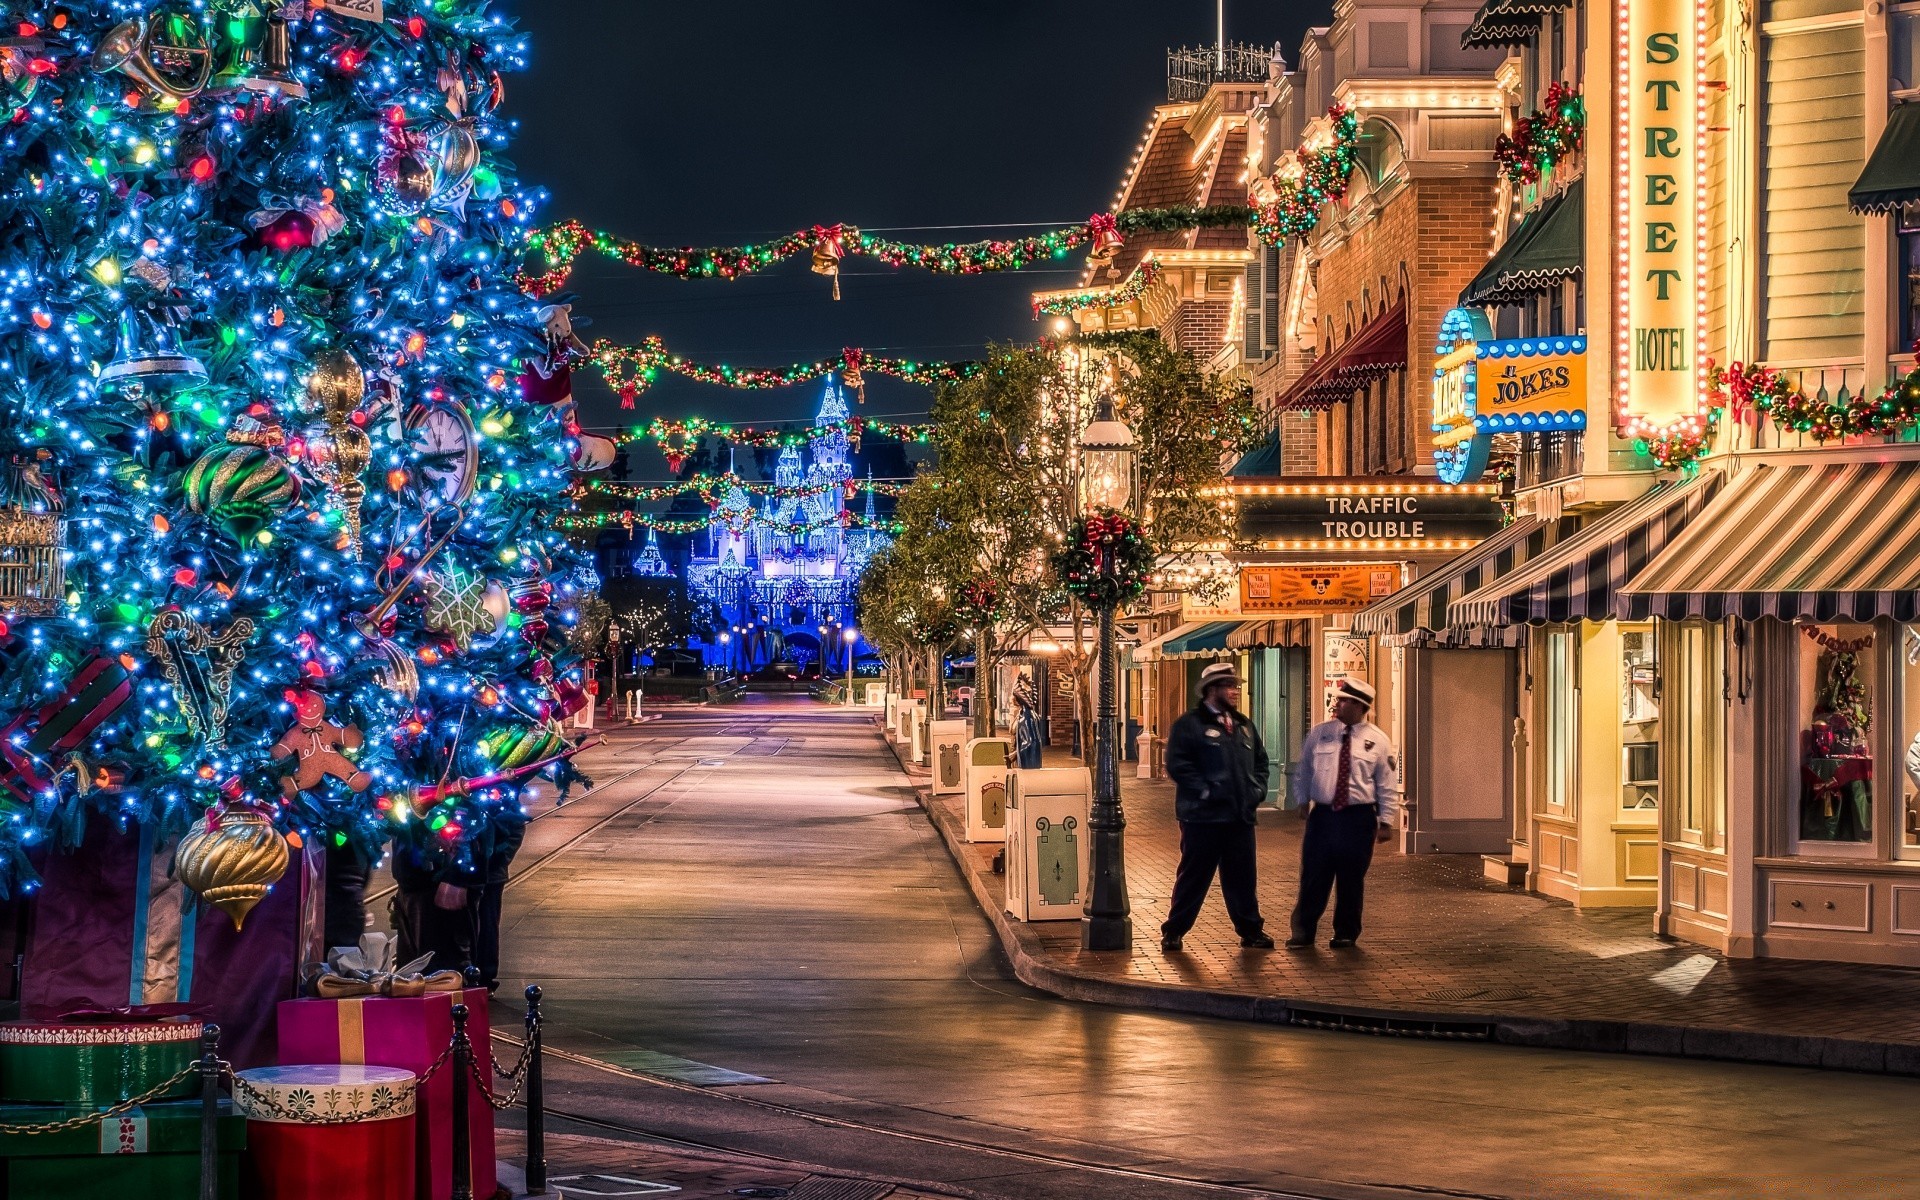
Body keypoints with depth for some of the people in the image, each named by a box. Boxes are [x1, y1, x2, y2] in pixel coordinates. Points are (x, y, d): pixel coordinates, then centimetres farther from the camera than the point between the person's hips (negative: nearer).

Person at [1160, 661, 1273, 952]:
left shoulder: (1244, 725, 16)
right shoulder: (1189, 725, -7)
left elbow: (1260, 761, 24)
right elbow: (1177, 765, -15)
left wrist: (1258, 789, 8)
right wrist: (1206, 791, -18)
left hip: (1240, 816, 6)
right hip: (1203, 816, -6)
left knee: (1242, 876, 12)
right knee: (1193, 876, 1)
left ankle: (1251, 930, 22)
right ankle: (1173, 931, 11)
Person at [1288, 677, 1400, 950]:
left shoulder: (1377, 740, -1)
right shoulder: (1319, 733, 5)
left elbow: (1387, 784, 1)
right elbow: (1303, 771, 14)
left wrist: (1386, 821, -2)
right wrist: (1302, 801, 8)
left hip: (1359, 818, -1)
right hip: (1322, 815, 2)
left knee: (1351, 880, 6)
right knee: (1313, 876, 1)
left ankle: (1345, 934, 19)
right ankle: (1303, 932, 10)